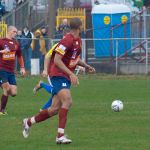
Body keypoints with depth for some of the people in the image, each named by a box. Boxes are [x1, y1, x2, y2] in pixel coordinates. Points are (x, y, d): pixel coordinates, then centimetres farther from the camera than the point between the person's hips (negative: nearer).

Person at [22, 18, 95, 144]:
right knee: (67, 101, -25)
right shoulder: (67, 40, -18)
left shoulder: (78, 41, 12)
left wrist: (86, 66, 13)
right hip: (58, 75, -9)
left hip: (66, 77, 9)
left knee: (55, 109, 7)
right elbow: (57, 60, -23)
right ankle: (60, 135, -25)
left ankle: (29, 122, 26)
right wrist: (71, 73, -28)